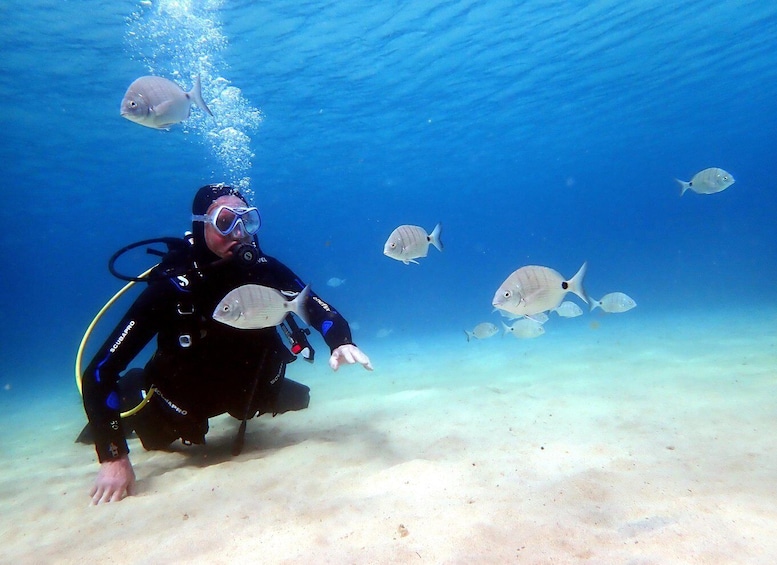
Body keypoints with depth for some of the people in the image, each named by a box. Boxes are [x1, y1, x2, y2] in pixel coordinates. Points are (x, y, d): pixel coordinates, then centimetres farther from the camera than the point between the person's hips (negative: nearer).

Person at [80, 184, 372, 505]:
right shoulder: (171, 286, -33)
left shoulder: (267, 271, -24)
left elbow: (321, 311, -19)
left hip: (245, 392, 3)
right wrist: (114, 457, -36)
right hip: (179, 403, -3)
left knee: (298, 398, 18)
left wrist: (341, 344, -42)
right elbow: (99, 373, -32)